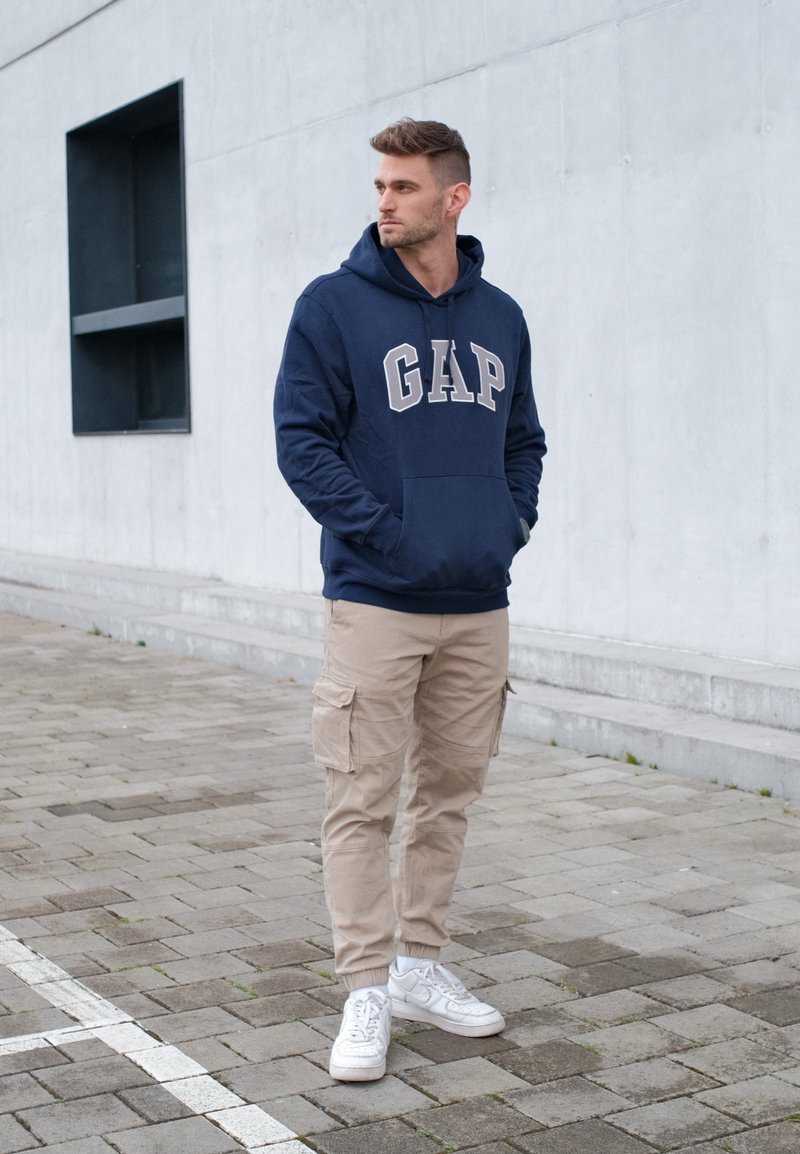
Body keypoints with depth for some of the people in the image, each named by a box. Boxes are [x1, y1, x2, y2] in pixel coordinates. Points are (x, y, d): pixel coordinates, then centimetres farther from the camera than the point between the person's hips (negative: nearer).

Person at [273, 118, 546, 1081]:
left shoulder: (500, 317, 11)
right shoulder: (334, 305, -3)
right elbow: (301, 436, -7)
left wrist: (514, 521, 2)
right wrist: (382, 530, -15)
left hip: (479, 605, 5)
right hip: (376, 600, -5)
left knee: (450, 791, 13)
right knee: (363, 802, -3)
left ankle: (419, 964, 27)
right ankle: (366, 990, 7)